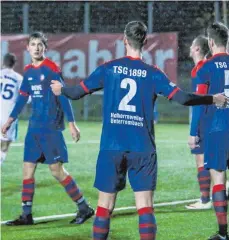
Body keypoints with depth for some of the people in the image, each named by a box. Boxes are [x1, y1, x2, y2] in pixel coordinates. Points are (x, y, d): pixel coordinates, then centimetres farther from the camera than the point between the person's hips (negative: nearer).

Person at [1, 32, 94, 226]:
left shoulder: (51, 68, -9)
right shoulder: (28, 71, 11)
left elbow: (63, 96, -10)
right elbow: (23, 98, 19)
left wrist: (71, 123, -12)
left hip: (51, 128, -7)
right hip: (34, 127, 7)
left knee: (56, 169, -7)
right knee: (28, 169, 4)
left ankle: (84, 208, 3)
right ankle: (26, 215, 10)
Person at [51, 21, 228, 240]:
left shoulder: (108, 68, 2)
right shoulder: (153, 74, 0)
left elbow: (77, 92, 6)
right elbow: (182, 98, -4)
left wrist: (60, 89, 27)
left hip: (112, 148, 1)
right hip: (143, 149, -1)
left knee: (105, 205, 8)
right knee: (145, 207, 0)